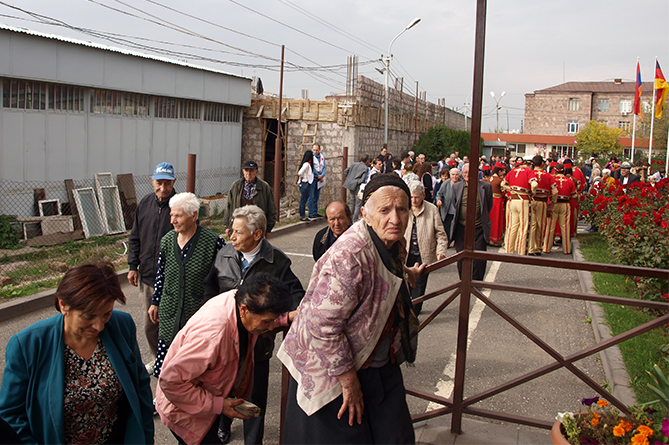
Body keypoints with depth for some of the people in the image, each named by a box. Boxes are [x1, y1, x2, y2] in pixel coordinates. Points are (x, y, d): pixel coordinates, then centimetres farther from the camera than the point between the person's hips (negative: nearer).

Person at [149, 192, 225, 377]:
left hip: (200, 313, -4)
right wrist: (155, 302, 18)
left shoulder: (213, 242, -12)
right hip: (170, 314, 4)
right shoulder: (167, 241, 4)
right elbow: (160, 274, 15)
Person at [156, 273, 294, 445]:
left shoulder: (243, 300, -18)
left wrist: (286, 318, -8)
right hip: (185, 409, -7)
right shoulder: (211, 334, -41)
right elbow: (170, 381, -32)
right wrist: (217, 405, -26)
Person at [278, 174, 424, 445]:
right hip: (332, 373, -8)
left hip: (379, 366, 8)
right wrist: (348, 379, -23)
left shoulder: (394, 244, -1)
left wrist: (405, 273, 43)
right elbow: (323, 325, -31)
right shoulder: (350, 255, -31)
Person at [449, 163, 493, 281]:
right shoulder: (456, 187, 5)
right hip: (461, 228, 2)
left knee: (479, 257, -1)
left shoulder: (486, 187, -2)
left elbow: (489, 205, 11)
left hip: (479, 228, -2)